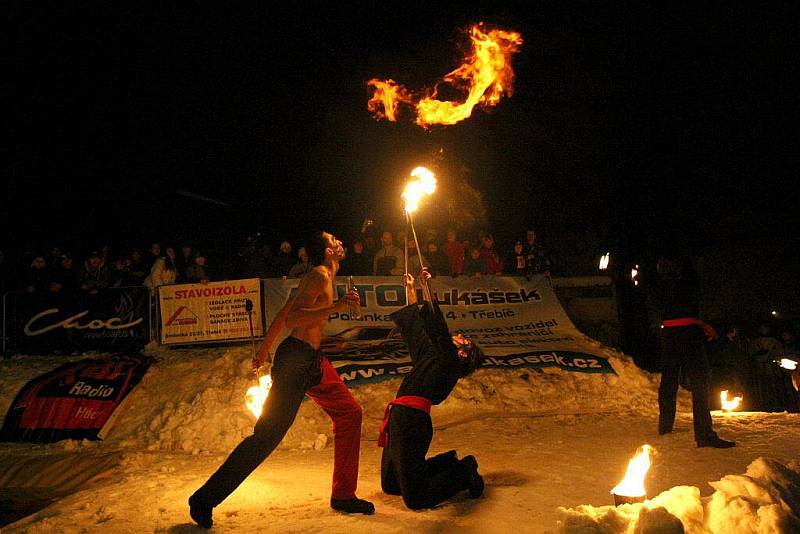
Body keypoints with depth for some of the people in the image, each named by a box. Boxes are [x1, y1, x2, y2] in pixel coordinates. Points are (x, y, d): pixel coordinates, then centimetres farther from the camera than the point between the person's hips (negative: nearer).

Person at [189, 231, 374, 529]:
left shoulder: (318, 277, 17)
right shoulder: (320, 276, -12)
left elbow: (283, 314, 22)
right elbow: (290, 319, -24)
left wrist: (265, 348, 29)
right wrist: (336, 307, -28)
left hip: (312, 360, 10)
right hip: (296, 360, -10)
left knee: (349, 414, 10)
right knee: (267, 436, -9)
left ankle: (343, 496, 16)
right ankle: (204, 500, 1)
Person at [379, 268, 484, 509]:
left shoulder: (451, 360, -2)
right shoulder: (432, 356, 21)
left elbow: (437, 327, -16)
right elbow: (415, 328, 31)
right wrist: (410, 290, 35)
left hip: (411, 419, -9)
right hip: (400, 418, 10)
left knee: (416, 498, -9)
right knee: (389, 485, 20)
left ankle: (464, 472, 12)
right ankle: (449, 464, 27)